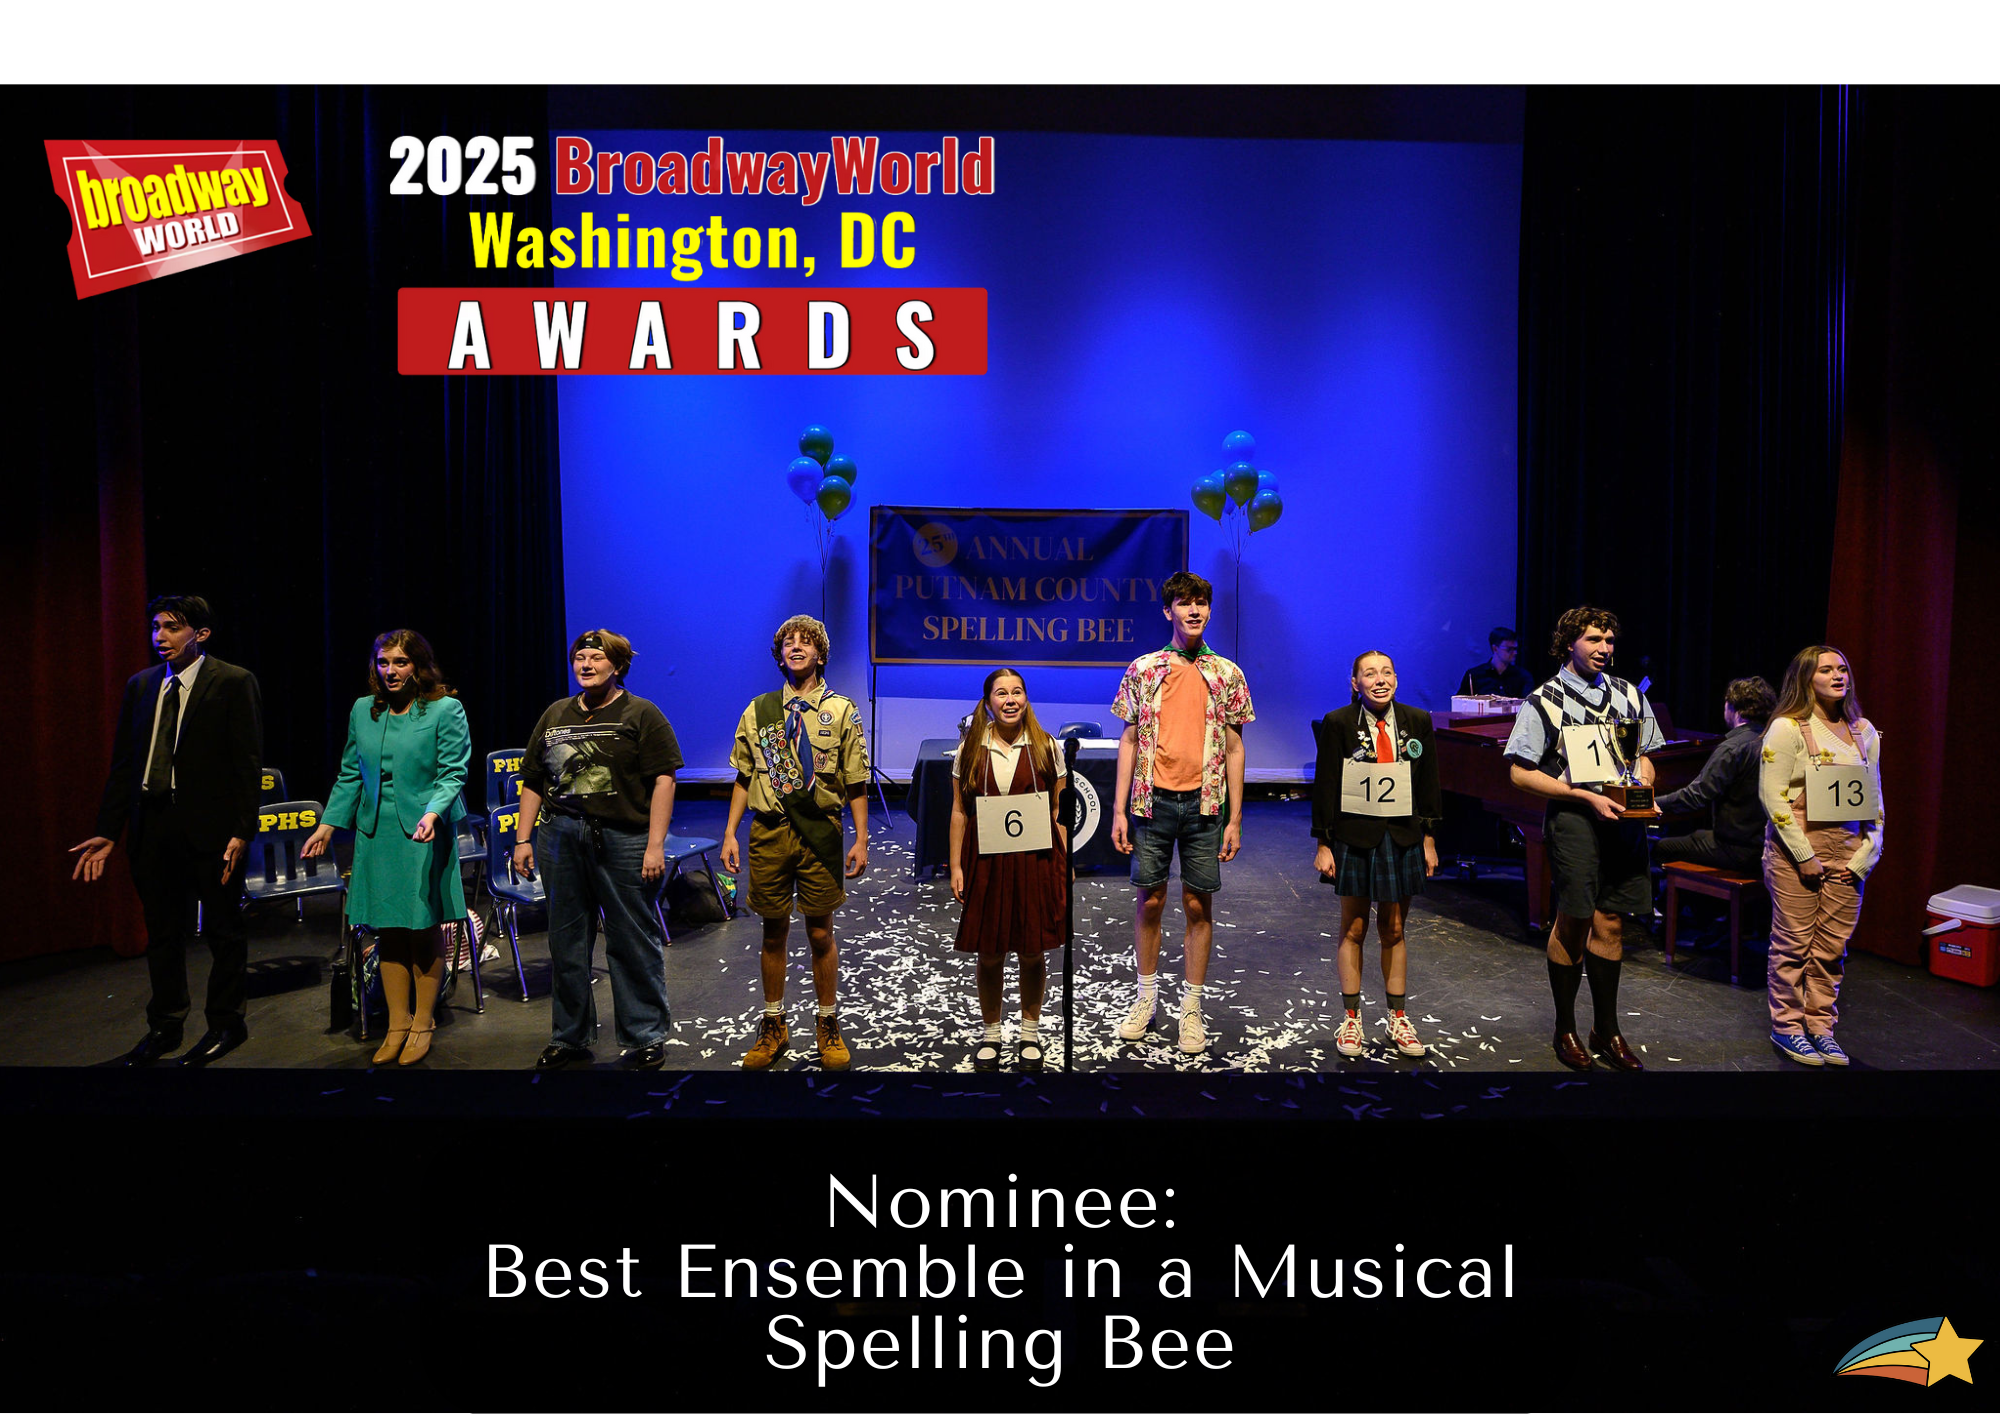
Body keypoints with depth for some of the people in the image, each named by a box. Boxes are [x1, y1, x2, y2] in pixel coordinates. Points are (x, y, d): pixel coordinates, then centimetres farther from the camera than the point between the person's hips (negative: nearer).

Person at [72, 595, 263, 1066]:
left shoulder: (233, 683, -6)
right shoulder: (140, 685, 11)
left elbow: (248, 763, -10)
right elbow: (123, 764, 12)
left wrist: (241, 831, -16)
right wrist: (107, 832, 7)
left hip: (210, 828, -5)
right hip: (153, 828, 6)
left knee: (223, 929, 6)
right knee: (162, 932, 15)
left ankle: (225, 1024, 21)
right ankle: (164, 1027, 29)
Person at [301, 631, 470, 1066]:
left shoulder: (445, 710, -3)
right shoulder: (363, 711, 11)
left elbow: (453, 773, -8)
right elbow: (349, 775, 16)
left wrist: (432, 813, -23)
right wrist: (328, 825, 10)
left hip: (424, 835, -4)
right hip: (376, 834, 4)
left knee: (425, 928, 3)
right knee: (387, 930, 7)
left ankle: (422, 1023, 17)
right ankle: (397, 1025, 18)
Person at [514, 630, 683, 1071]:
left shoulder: (642, 715, 0)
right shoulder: (554, 715, 15)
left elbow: (663, 780, -7)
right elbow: (533, 783, 17)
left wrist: (655, 845, -14)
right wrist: (523, 840, 10)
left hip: (624, 840, -5)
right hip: (560, 838, 5)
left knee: (635, 943, 1)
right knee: (566, 943, 12)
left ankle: (646, 1037, 14)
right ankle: (569, 1038, 26)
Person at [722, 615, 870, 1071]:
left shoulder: (841, 712, 2)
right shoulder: (759, 711, 7)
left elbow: (856, 784, 1)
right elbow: (744, 778, 10)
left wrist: (861, 840, -3)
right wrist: (730, 833, 4)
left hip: (820, 832, -1)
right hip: (768, 832, 2)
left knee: (820, 933, 6)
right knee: (774, 932, 10)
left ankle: (828, 1026, 23)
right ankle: (773, 1027, 25)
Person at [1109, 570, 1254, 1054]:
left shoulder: (1227, 673, 4)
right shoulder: (1142, 669, 4)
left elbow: (1234, 748, 5)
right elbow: (1129, 742, 4)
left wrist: (1235, 818, 0)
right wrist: (1119, 810, -1)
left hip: (1205, 803, 0)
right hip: (1152, 800, 0)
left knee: (1198, 904, 5)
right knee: (1150, 900, 7)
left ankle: (1191, 1009, 17)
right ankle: (1146, 998, 24)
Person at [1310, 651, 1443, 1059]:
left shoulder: (1417, 722, 4)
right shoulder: (1338, 724, -6)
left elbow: (1429, 784, 9)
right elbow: (1325, 785, -5)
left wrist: (1428, 838, 7)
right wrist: (1323, 843, -7)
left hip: (1402, 837, 2)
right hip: (1355, 837, -2)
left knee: (1394, 930, 11)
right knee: (1353, 929, 7)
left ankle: (1398, 1019, 24)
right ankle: (1351, 1020, 19)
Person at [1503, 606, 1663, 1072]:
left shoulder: (1629, 696, 14)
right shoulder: (1545, 700, -2)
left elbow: (1644, 755, 23)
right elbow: (1520, 773, -6)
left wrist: (1643, 793, 1)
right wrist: (1586, 795, -13)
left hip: (1623, 820, 4)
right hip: (1573, 819, -4)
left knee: (1610, 923, 7)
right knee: (1574, 923, -2)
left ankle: (1607, 1031, 20)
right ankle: (1565, 1031, 14)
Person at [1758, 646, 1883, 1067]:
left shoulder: (1864, 731, 11)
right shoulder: (1787, 728, -6)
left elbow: (1875, 799, 13)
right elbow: (1773, 795, -11)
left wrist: (1865, 856, 2)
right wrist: (1805, 856, -14)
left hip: (1847, 855, 5)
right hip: (1795, 853, -5)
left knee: (1832, 947, 8)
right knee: (1794, 943, 1)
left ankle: (1820, 1027, 20)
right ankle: (1787, 1027, 14)